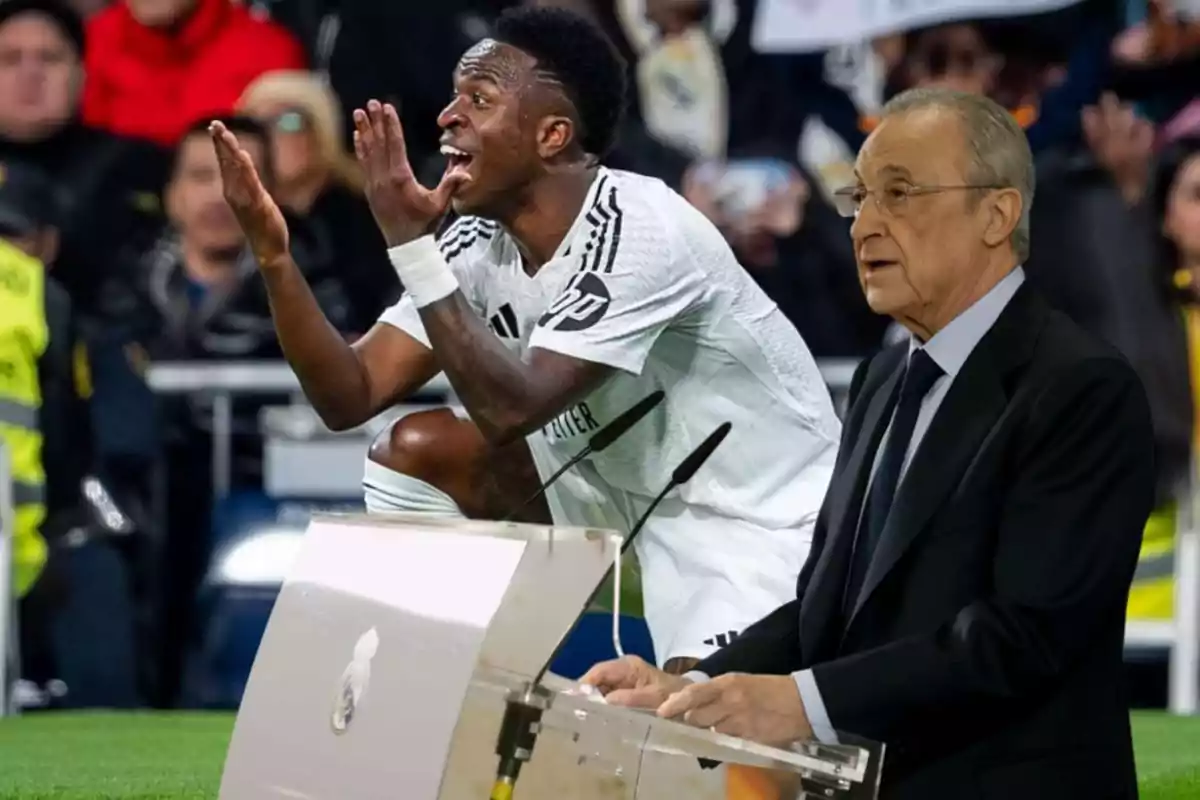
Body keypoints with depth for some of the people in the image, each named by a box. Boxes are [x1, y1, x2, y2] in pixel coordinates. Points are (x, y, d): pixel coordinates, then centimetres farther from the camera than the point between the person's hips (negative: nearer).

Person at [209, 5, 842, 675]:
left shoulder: (638, 234, -28)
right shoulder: (481, 244, -5)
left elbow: (511, 411, -34)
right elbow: (351, 398, -6)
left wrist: (411, 245, -35)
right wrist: (275, 255, -18)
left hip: (763, 515, -8)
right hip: (639, 492, 8)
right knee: (416, 450, -2)